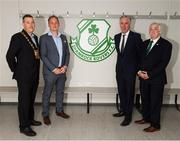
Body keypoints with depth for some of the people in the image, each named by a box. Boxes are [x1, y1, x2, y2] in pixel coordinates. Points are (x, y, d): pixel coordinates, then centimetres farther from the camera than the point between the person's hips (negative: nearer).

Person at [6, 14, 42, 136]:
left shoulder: (35, 37, 10)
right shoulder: (17, 37, -12)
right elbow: (10, 56, -15)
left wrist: (36, 70, 9)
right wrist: (16, 70, -8)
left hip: (34, 76, 7)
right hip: (24, 76, -7)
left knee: (31, 99, 19)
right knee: (24, 101, 2)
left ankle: (30, 119, 36)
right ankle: (24, 126, 13)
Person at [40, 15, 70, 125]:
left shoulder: (63, 37, 9)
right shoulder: (44, 38, -6)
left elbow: (67, 53, 10)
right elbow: (43, 56, -11)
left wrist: (65, 66, -5)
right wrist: (54, 69, -16)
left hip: (62, 71, 5)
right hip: (50, 71, -5)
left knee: (60, 92, 16)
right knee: (47, 94, 5)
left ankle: (59, 110, 33)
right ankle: (45, 115, 18)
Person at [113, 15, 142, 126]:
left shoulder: (136, 36, -10)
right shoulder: (117, 37, 7)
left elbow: (140, 53, -5)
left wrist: (138, 69, -3)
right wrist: (122, 61, 13)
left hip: (130, 70, -5)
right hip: (120, 69, 6)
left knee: (129, 93, 2)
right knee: (121, 91, 15)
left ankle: (128, 116, 11)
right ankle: (123, 110, 32)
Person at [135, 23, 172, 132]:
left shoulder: (166, 45, -7)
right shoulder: (145, 43, 13)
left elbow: (163, 63, -13)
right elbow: (140, 58, 14)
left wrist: (149, 74, -17)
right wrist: (139, 71, -4)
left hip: (157, 78, -6)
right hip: (144, 77, 6)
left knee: (155, 101, 2)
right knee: (145, 99, 15)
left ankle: (155, 125, 13)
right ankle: (146, 118, 32)